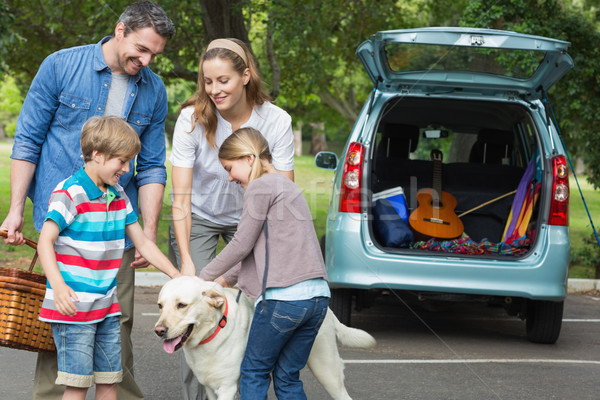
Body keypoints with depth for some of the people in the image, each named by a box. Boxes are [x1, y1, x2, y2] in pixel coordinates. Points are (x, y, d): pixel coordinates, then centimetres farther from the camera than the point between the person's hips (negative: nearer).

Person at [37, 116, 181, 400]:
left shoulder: (118, 196, 12)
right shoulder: (70, 194, -12)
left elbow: (143, 243, 18)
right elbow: (45, 241, -17)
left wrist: (178, 276, 12)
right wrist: (58, 286, -31)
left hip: (107, 306, 8)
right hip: (73, 306, -7)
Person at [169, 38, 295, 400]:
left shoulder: (276, 121, -19)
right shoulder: (193, 119, -22)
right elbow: (181, 197, -20)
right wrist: (185, 258, -27)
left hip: (251, 219, 1)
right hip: (198, 218, -1)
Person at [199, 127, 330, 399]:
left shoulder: (260, 187, -4)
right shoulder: (286, 186, 24)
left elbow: (242, 244, -4)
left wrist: (204, 277, 8)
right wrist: (227, 278, 28)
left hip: (284, 296, -8)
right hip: (318, 295, 8)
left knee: (254, 372, 5)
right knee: (288, 378, 12)